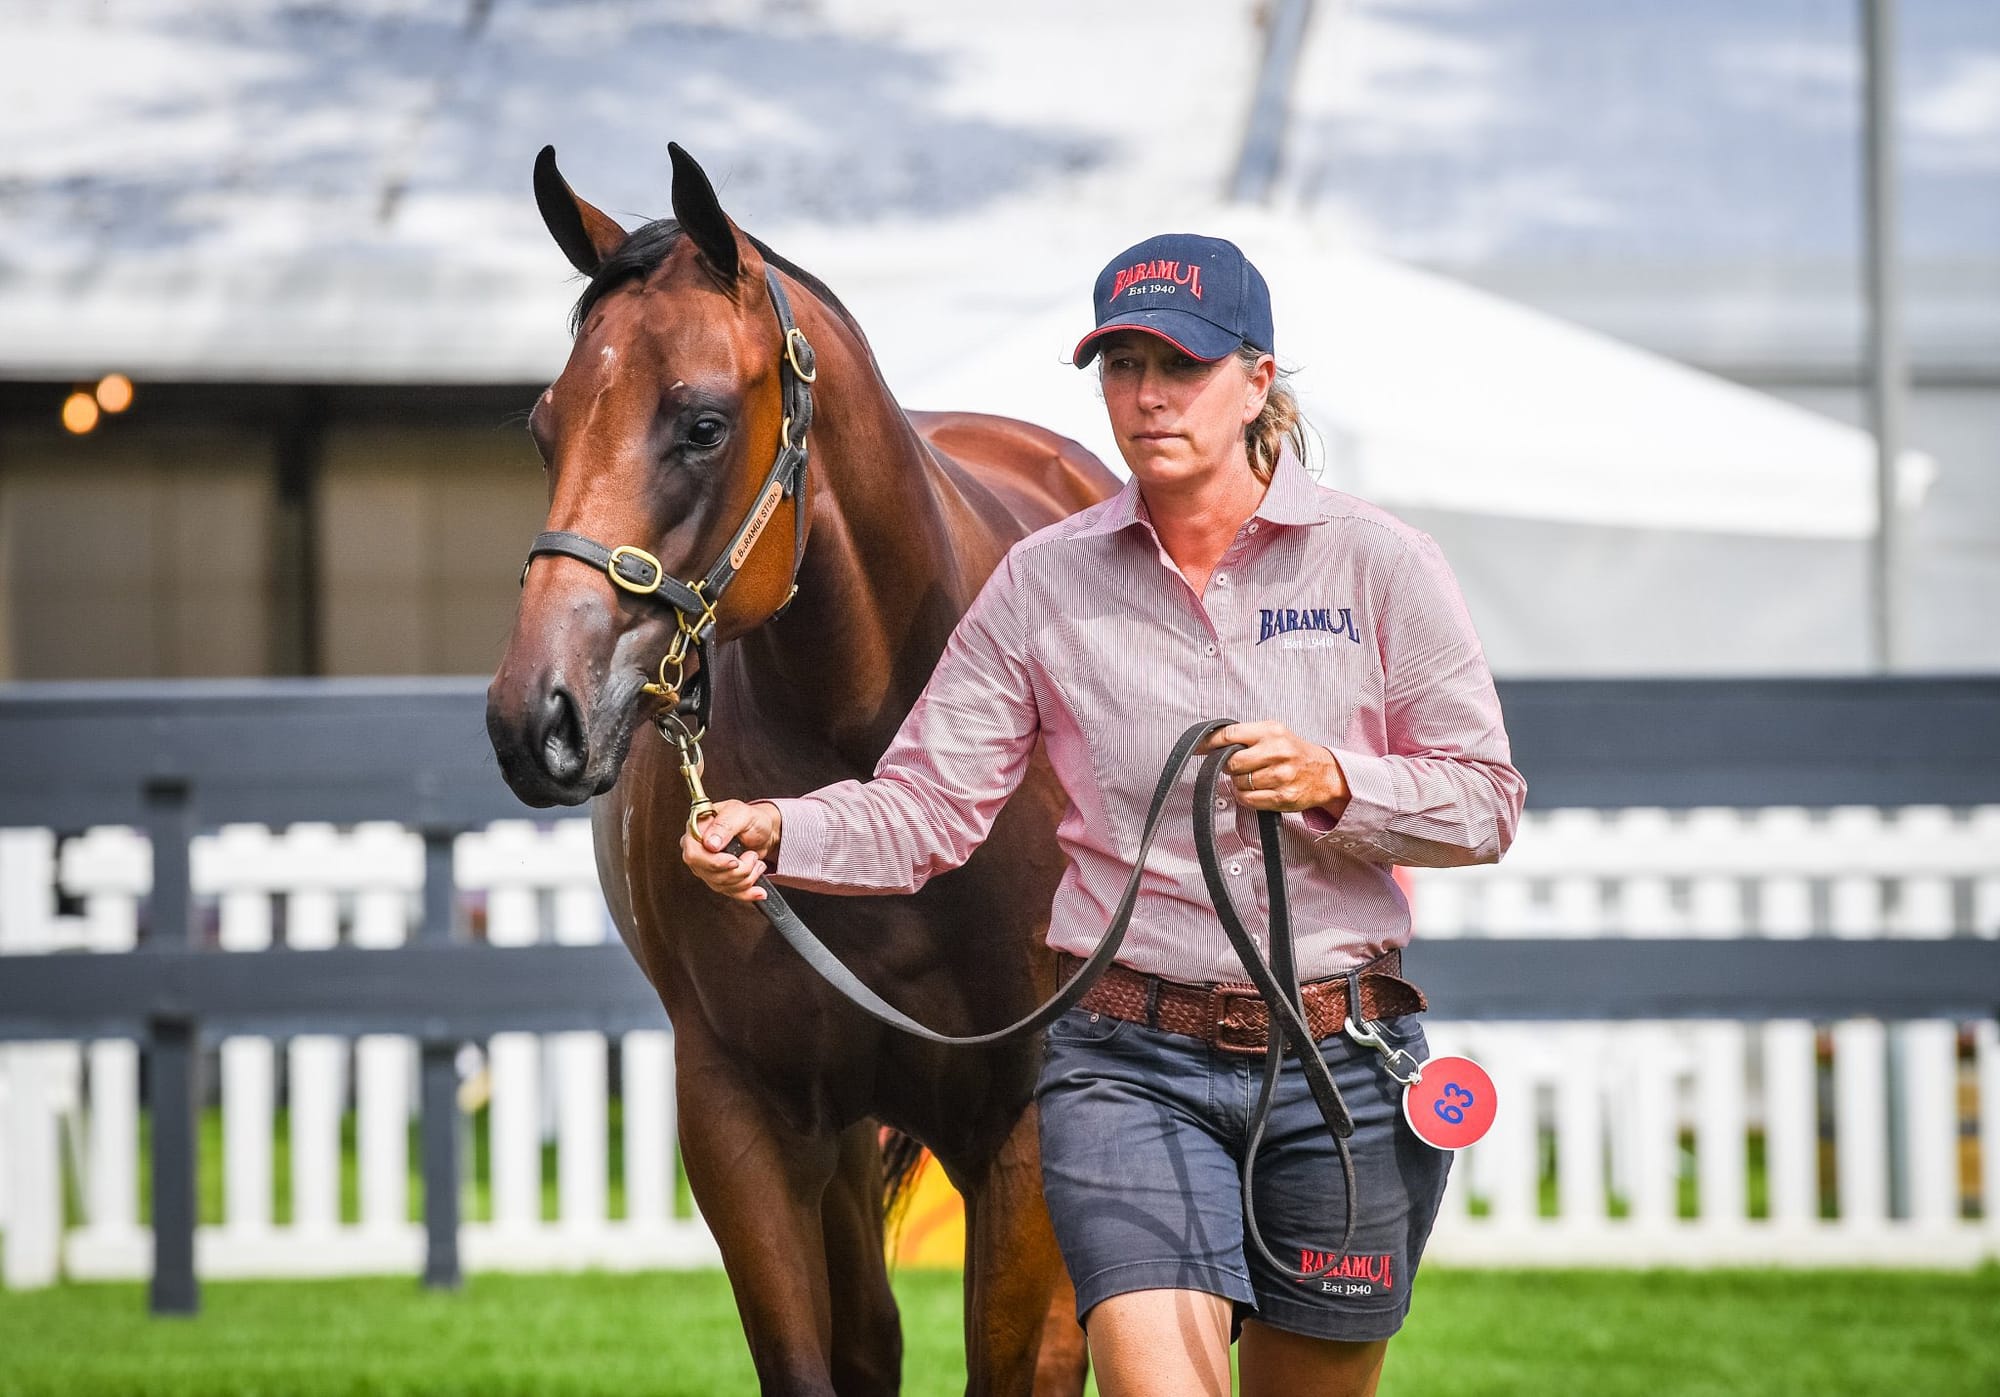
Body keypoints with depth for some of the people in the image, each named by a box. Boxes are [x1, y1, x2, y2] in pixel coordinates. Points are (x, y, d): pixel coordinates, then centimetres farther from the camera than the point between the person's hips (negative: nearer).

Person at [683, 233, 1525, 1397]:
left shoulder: (1380, 562, 0)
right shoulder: (1045, 582, 3)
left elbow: (1486, 804, 1)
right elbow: (932, 802, -1)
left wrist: (1332, 783, -17)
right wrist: (779, 835, -19)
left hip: (1346, 1062, 1)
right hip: (1131, 1066, -1)